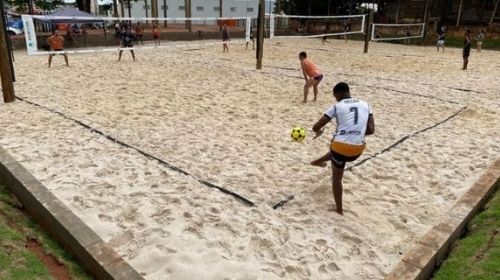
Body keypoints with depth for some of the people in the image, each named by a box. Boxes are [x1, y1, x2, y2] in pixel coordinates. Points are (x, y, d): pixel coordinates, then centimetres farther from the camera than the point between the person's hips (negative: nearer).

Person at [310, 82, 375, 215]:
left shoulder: (337, 107, 3)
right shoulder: (365, 105, 13)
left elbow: (316, 127, 2)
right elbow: (371, 130, 7)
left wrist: (319, 132, 26)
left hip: (340, 145, -3)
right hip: (357, 149, 4)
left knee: (337, 178, 23)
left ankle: (339, 209, 34)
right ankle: (319, 161, 62)